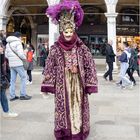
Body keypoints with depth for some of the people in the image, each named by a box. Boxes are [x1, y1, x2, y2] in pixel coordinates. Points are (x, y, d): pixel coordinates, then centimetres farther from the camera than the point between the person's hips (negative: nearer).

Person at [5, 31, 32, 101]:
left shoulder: (8, 43, 17)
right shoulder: (17, 42, -8)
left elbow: (6, 55, 15)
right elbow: (20, 53, -16)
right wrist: (24, 57, 1)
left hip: (11, 64, 8)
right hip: (18, 63, -8)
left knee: (12, 80, 9)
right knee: (23, 77, 2)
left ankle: (12, 96, 12)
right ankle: (23, 95, 2)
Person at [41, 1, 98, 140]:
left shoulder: (82, 48, -1)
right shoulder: (55, 49, -1)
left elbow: (89, 67, -1)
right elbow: (49, 68, 0)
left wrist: (89, 85, -5)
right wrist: (47, 87, -4)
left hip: (78, 85, 0)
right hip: (62, 86, 0)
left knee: (78, 108, 7)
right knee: (63, 109, 7)